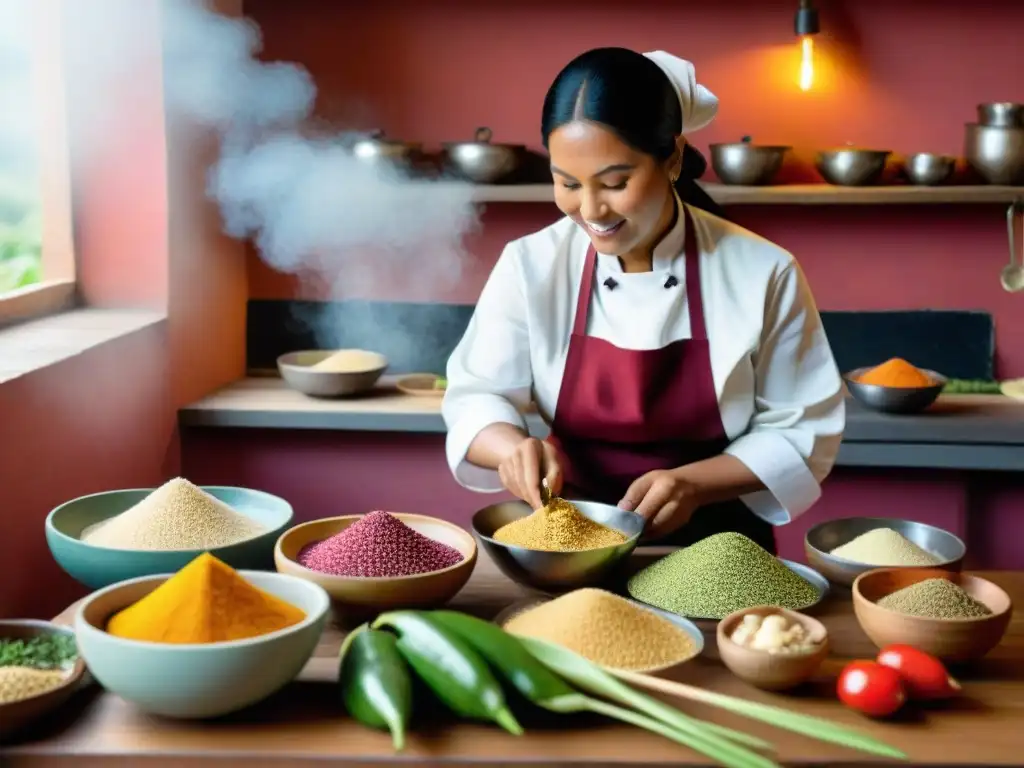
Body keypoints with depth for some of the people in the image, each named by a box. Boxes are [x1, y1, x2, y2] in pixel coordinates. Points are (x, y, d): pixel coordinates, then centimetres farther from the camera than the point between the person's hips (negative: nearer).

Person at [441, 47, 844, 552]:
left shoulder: (762, 274, -12)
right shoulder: (530, 266, -7)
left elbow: (803, 433, -7)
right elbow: (474, 399, -2)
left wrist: (693, 485, -21)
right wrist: (515, 447, -24)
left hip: (717, 551, 1)